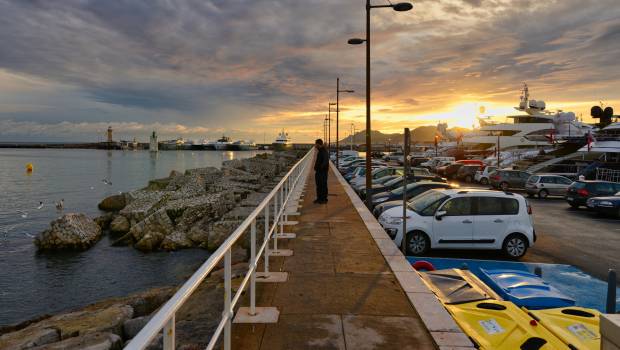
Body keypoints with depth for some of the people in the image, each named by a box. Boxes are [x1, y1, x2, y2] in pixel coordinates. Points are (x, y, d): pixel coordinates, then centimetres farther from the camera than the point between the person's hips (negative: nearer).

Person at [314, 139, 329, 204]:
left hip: (323, 171, -10)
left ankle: (324, 199, 5)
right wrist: (316, 167, 12)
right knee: (318, 185, 15)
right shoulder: (319, 151, 14)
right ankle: (319, 198, 23)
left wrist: (320, 167, -22)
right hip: (318, 171, 10)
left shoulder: (324, 151, -16)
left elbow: (325, 161, -23)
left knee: (323, 185, -2)